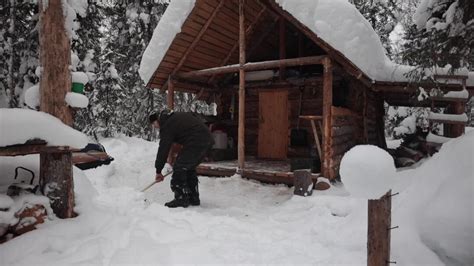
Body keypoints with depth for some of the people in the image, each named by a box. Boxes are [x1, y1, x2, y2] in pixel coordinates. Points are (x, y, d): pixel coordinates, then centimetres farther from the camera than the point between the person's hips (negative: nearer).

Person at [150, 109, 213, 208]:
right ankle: (194, 199, 24)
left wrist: (158, 171, 6)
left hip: (196, 143, -10)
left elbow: (163, 149, -3)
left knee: (179, 168, -1)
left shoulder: (167, 126, -4)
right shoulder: (176, 116, 22)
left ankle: (181, 199, 5)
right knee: (189, 168, 19)